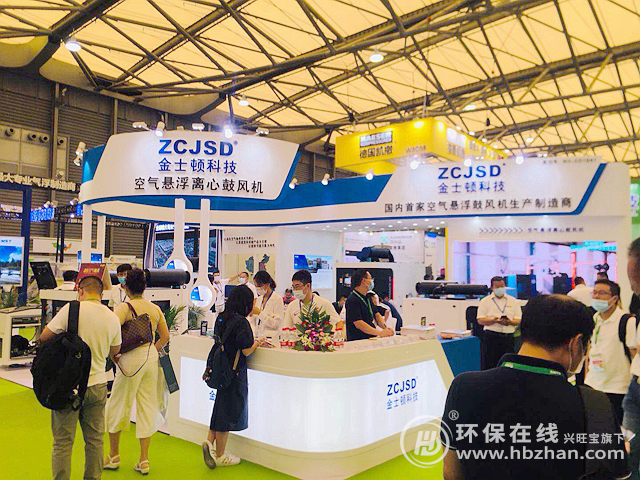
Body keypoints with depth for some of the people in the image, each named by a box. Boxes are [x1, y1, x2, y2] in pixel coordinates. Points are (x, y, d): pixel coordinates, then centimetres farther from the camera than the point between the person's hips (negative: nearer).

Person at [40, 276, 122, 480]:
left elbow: (44, 337, -5)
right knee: (95, 440, 14)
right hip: (98, 384, 4)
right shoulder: (113, 318, 0)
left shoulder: (71, 310, -12)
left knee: (63, 442, 7)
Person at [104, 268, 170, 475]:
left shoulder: (124, 308, -10)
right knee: (147, 407, 11)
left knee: (117, 406, 13)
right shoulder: (155, 309, 6)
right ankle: (144, 460, 16)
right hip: (151, 358, 5)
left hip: (131, 359, -5)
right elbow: (165, 336, 11)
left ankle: (114, 456, 27)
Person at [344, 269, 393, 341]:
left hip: (371, 339, 8)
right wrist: (380, 333, -21)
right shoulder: (353, 300, -13)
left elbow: (376, 315, 18)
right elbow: (359, 324, -19)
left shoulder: (367, 298, 17)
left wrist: (385, 327, -2)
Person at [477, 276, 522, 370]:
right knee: (489, 365, -3)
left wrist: (510, 322, -13)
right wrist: (494, 320, -18)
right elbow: (480, 320, -1)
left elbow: (519, 320, 9)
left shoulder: (513, 301, 14)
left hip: (508, 337, 2)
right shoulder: (485, 301, 7)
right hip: (491, 337, -2)